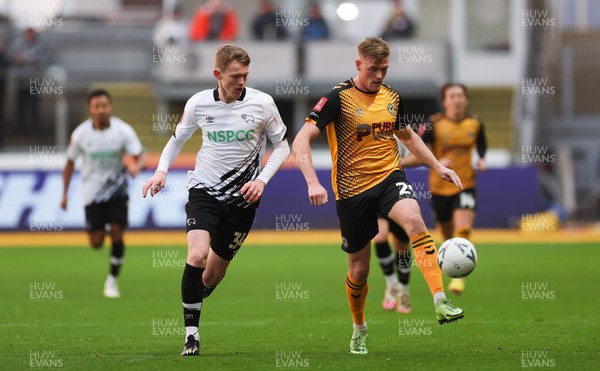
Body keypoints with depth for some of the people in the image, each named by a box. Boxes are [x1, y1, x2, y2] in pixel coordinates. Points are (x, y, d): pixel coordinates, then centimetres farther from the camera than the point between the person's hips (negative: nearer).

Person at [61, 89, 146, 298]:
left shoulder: (123, 130, -13)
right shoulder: (81, 134, -11)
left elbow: (141, 156, -13)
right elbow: (70, 163, 1)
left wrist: (136, 166, -37)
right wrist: (65, 193, 0)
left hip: (117, 189, 0)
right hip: (93, 192, 0)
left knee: (117, 234, -12)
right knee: (96, 243, -3)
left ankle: (112, 280, 5)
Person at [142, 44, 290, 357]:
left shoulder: (262, 103, -7)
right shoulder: (198, 103, -4)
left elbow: (281, 146, 6)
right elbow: (178, 138, 14)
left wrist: (262, 179, -9)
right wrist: (161, 170, -2)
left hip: (241, 198, 1)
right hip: (204, 190, -1)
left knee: (213, 274, 7)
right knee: (197, 255, -24)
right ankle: (191, 334, -16)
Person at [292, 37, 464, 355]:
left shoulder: (391, 97, 6)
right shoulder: (339, 98, -10)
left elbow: (407, 136, 26)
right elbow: (301, 140, -15)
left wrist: (437, 166, 18)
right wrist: (313, 182, -27)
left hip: (389, 178, 3)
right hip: (352, 190, -2)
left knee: (414, 219, -30)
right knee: (359, 269, 4)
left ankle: (440, 302, -37)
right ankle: (359, 328, 33)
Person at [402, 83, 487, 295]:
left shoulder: (475, 124, -2)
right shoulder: (434, 125, -11)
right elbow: (416, 154, -13)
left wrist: (482, 159, 2)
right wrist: (437, 163, -28)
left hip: (466, 185, 0)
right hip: (440, 188, 0)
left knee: (463, 229, -22)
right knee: (448, 235, 12)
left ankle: (459, 277, -19)